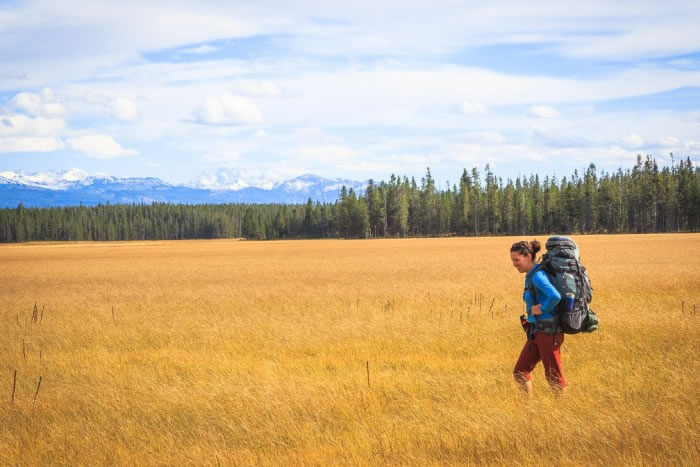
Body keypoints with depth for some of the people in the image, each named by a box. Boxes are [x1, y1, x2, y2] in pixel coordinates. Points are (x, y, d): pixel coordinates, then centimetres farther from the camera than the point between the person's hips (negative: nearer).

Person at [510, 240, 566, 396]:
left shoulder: (537, 276, -17)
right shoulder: (531, 276, 12)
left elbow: (555, 296, -33)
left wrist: (542, 309, -18)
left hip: (548, 332, -10)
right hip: (537, 332, 10)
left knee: (554, 377, 3)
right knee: (520, 372, 9)